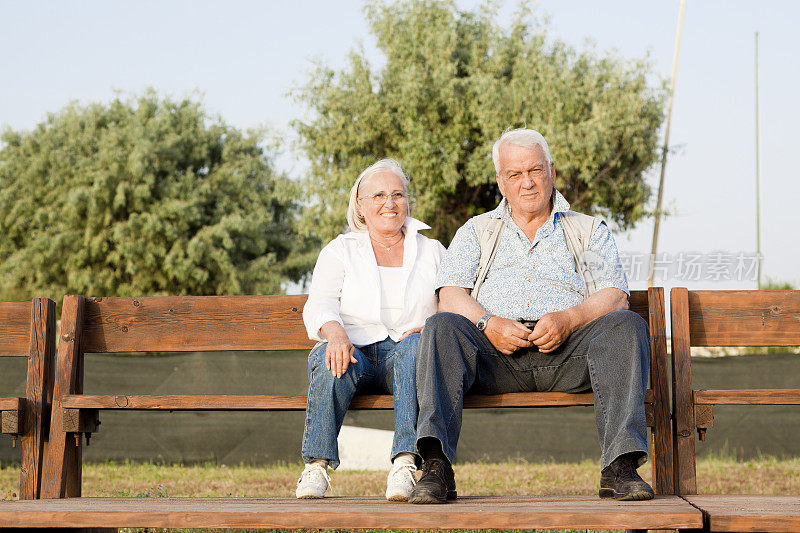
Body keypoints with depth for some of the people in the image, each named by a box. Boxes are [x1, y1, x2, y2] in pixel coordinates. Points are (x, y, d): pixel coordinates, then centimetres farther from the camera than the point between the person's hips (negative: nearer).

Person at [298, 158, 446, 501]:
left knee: (415, 346, -35)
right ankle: (316, 465, -28)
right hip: (355, 351, 0)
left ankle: (405, 463, -44)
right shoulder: (340, 250, 17)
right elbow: (318, 306, 1)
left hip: (405, 353, 0)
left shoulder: (431, 251, 20)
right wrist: (335, 332, -24)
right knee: (330, 358, -35)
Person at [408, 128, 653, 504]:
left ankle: (620, 467, -37)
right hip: (497, 353, 0)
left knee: (626, 325, -28)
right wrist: (488, 323, -13)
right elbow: (451, 295, 9)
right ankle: (436, 468, -41)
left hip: (567, 352, 0)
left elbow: (615, 297, 7)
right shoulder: (475, 231, 25)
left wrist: (568, 319, -14)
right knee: (442, 327, -29)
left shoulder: (589, 230, 23)